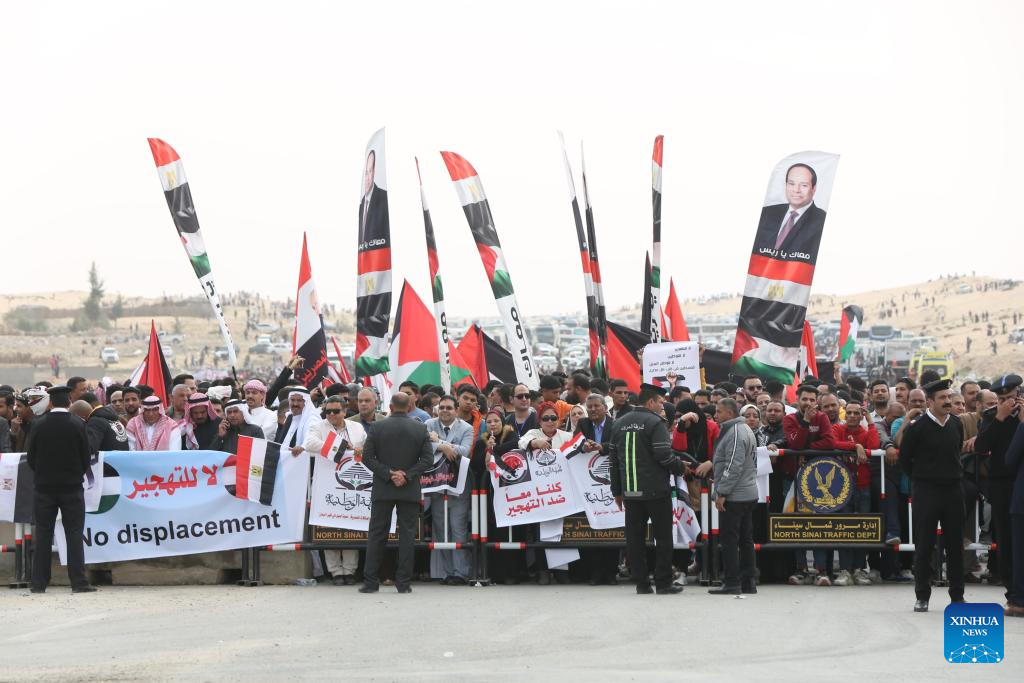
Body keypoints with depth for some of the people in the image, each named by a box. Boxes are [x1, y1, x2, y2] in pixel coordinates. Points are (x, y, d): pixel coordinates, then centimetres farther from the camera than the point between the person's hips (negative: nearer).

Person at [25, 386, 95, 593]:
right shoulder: (78, 425, -7)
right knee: (74, 535, 1)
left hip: (45, 488, 1)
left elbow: (31, 458, 1)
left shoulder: (39, 426, -4)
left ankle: (39, 582, 5)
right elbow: (86, 457, -2)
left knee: (43, 536, 7)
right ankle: (79, 582, -5)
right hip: (72, 487, -1)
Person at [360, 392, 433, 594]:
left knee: (376, 534, 5)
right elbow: (427, 458, -5)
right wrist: (407, 475, -8)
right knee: (407, 535, 4)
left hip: (383, 489, 0)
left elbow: (367, 457, -7)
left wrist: (388, 474, -8)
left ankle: (371, 581, 3)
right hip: (410, 491, 0)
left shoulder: (378, 427, -3)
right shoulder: (420, 428, 0)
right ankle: (403, 582, 1)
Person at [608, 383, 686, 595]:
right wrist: (681, 468, 4)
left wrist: (617, 490, 17)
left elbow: (613, 459, 13)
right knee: (663, 537, 3)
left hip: (630, 491, 5)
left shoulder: (619, 424, 11)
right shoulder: (655, 423, -9)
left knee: (635, 537, 7)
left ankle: (641, 583, 7)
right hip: (656, 490, -5)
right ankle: (663, 583, 4)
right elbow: (664, 456, -15)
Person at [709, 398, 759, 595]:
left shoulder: (735, 433, -16)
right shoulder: (745, 429, 17)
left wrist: (722, 493, -20)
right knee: (746, 539, 12)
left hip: (734, 497, -10)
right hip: (749, 494, 10)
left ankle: (731, 583, -6)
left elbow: (734, 466, -22)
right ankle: (748, 582, 15)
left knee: (729, 541, -6)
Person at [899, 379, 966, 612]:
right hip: (925, 492, -4)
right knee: (924, 545, 0)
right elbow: (904, 458, -1)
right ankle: (922, 597, 8)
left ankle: (957, 595, 15)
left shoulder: (956, 424, 6)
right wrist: (920, 479, 3)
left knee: (955, 544, 7)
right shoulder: (917, 427, -9)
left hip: (953, 489, 4)